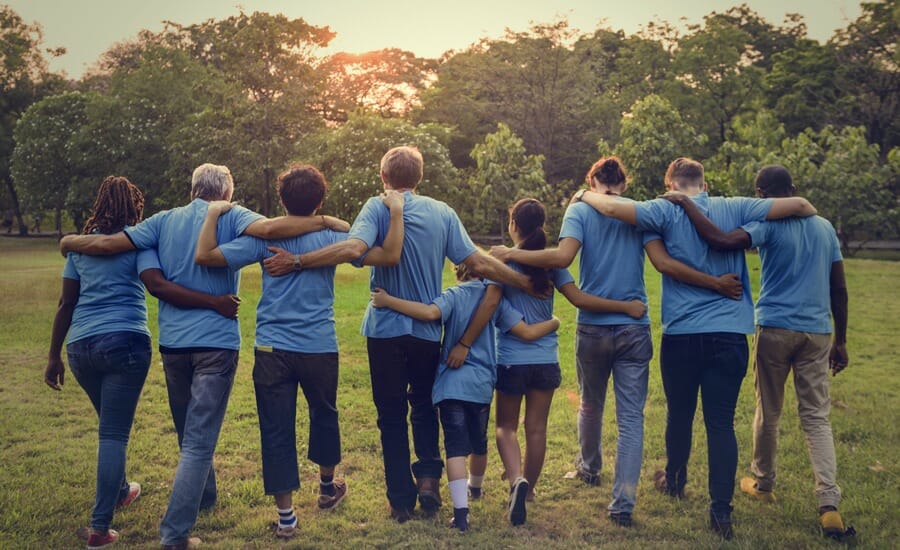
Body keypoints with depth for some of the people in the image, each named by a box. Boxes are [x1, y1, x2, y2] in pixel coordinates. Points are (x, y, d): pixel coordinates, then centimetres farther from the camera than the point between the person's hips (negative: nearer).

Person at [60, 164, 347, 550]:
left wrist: (70, 242, 23)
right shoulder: (231, 217, -2)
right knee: (199, 439, -4)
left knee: (189, 432, 23)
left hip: (173, 341, 5)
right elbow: (268, 228, -22)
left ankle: (204, 495, 43)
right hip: (216, 341, -4)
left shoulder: (165, 221, 8)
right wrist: (325, 222, -16)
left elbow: (106, 244, 4)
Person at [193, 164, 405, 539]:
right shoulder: (332, 238, -3)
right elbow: (389, 255, -8)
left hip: (273, 350, -1)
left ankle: (285, 515, 8)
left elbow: (204, 256, -8)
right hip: (320, 350, 1)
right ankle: (328, 487, 43)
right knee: (324, 415, 24)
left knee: (276, 430, 5)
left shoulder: (264, 238, -3)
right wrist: (396, 212, 0)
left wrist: (213, 214, 5)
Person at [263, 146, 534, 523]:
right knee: (424, 406, 23)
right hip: (428, 331, 2)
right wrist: (525, 282, 4)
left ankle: (402, 501, 13)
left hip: (386, 328, -2)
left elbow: (354, 248, -25)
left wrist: (295, 262, -23)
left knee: (392, 414, 10)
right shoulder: (442, 212, 1)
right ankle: (428, 475, 7)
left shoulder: (378, 208, -7)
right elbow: (477, 263, -4)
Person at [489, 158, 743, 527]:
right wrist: (716, 284, -3)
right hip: (635, 328, 0)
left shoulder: (579, 210, -1)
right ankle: (623, 504, -2)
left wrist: (511, 254, -9)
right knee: (631, 417, 2)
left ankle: (589, 468, 46)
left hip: (592, 327, 0)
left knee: (590, 405, 22)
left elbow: (563, 257, -18)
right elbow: (664, 263, -9)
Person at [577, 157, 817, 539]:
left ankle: (674, 481, 39)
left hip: (681, 333, -1)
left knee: (679, 414, 18)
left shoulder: (667, 211, -2)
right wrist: (813, 214, 25)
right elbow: (798, 205, 3)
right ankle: (721, 509, 1)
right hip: (730, 333, 1)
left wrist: (585, 195, 7)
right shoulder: (734, 208, 4)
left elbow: (613, 207, -13)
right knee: (721, 422, 3)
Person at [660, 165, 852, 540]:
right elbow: (839, 290, 13)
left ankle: (762, 484, 30)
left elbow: (721, 240, -24)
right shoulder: (825, 228, 12)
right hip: (817, 333, 4)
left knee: (768, 412, 12)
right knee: (816, 417, 6)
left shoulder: (768, 224, -6)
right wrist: (840, 341, 19)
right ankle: (829, 505, -5)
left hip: (776, 329, -4)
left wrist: (686, 203, -13)